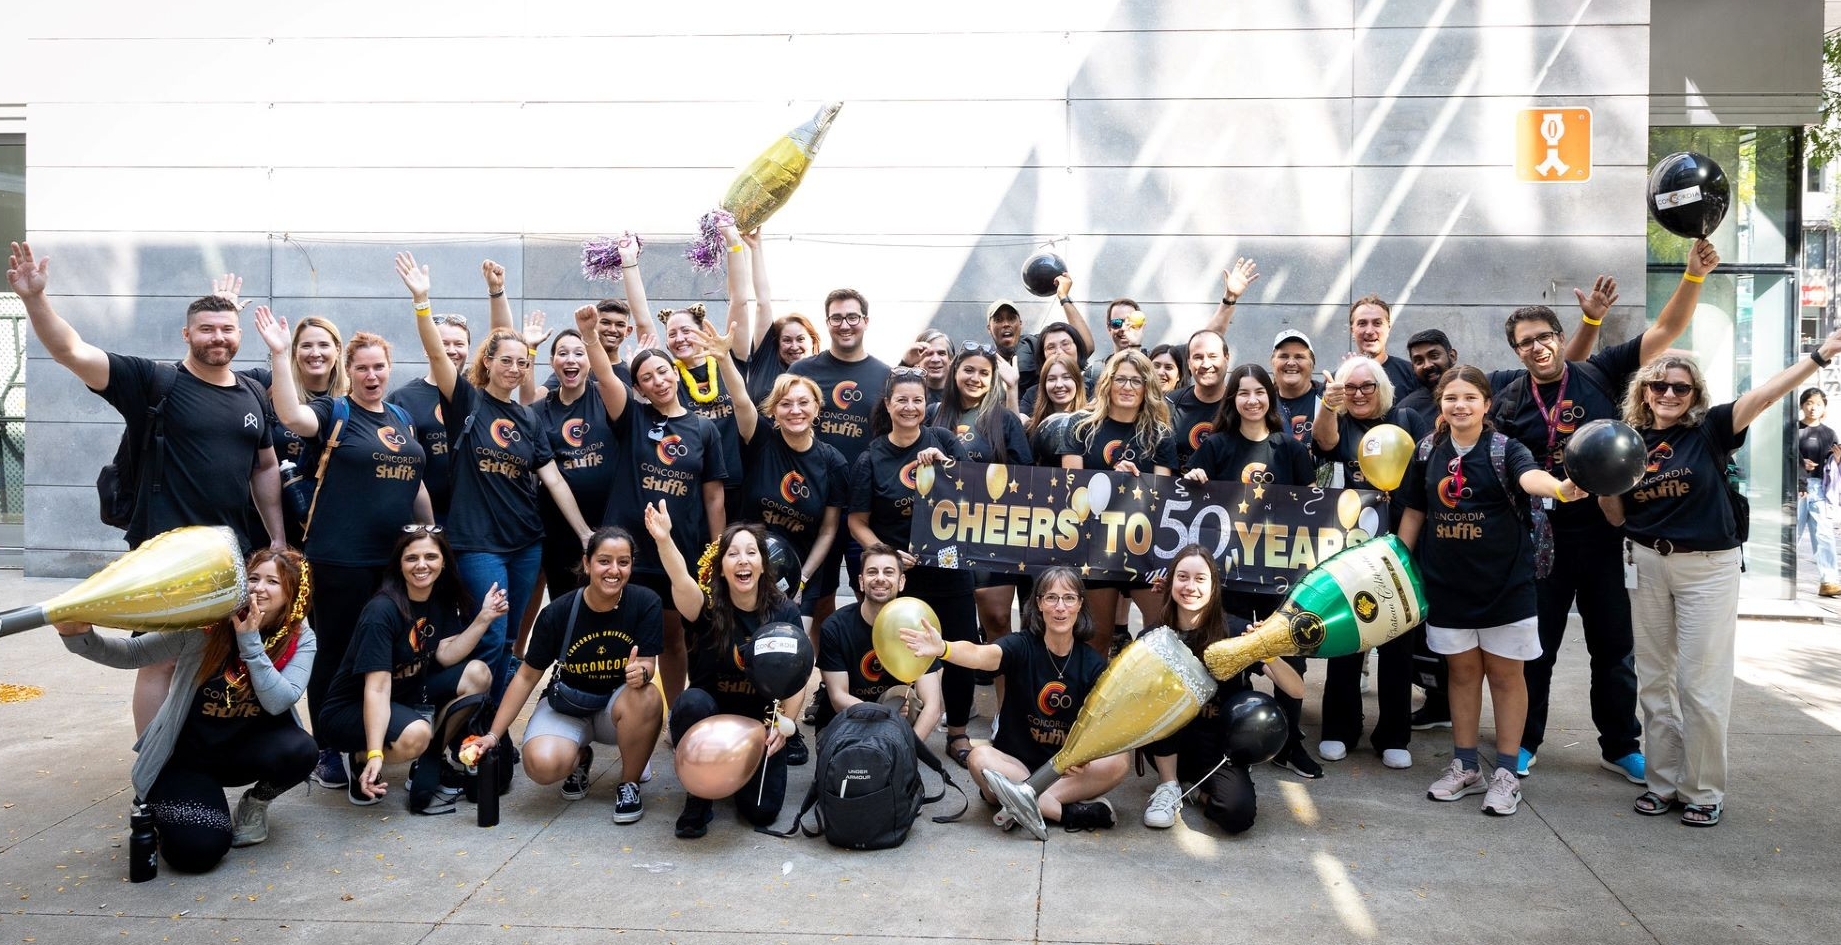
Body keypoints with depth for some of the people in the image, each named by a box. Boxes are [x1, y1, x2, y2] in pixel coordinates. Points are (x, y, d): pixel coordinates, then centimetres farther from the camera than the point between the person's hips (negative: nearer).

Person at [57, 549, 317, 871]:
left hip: (245, 750, 1)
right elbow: (133, 653, -10)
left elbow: (279, 702, -23)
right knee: (198, 850, -23)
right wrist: (80, 637, -29)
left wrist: (250, 641, -28)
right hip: (188, 753, -1)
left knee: (299, 750, -33)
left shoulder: (300, 638, -10)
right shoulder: (206, 622, -14)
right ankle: (160, 803, 15)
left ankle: (255, 803, 4)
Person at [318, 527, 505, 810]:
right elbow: (377, 687, -31)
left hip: (409, 694, 8)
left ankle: (428, 768, -2)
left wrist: (483, 618, -21)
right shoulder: (382, 611, -25)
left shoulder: (441, 598, -2)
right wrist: (374, 754, -38)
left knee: (477, 674, -13)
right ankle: (361, 761, -1)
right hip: (352, 707, -8)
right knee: (415, 735, -37)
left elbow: (446, 655, -9)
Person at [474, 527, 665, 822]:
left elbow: (647, 663, -14)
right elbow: (527, 676, -5)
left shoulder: (645, 604, -17)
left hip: (617, 705, 0)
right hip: (566, 706, 0)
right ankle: (579, 757, 10)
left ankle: (630, 784, -9)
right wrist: (494, 734, -8)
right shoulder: (557, 612, -16)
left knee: (646, 697, -36)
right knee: (542, 764, -30)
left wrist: (641, 672, -40)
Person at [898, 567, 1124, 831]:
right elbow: (982, 655, -31)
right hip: (1016, 763, -2)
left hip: (1066, 769, 2)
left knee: (1119, 761, -25)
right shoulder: (1022, 646, -10)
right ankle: (1071, 812, -26)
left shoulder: (1093, 663, -3)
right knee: (979, 758, -32)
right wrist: (942, 649, -54)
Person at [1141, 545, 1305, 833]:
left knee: (1238, 811, -30)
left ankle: (1205, 790, 5)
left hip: (1221, 747, -2)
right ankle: (1169, 786, -8)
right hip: (1172, 747, 2)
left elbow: (1297, 691, -15)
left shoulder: (1235, 631, -11)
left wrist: (1268, 655, -34)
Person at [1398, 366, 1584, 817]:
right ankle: (1465, 767, 24)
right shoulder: (1429, 453, 3)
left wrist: (1562, 487, -52)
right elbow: (1414, 513, 11)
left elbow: (1530, 476, -31)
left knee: (1504, 674, 5)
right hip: (1447, 581, 3)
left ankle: (1506, 773, 16)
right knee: (1462, 670, 12)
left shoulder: (1505, 449, -8)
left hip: (1504, 581, -3)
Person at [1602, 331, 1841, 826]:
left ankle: (1703, 791, 13)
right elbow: (1617, 516, 7)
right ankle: (1663, 783, 21)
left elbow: (1766, 394, -20)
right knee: (1655, 681, 10)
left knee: (1701, 685, 0)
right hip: (1647, 566, 4)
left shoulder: (1710, 429, -5)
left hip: (1708, 568, -3)